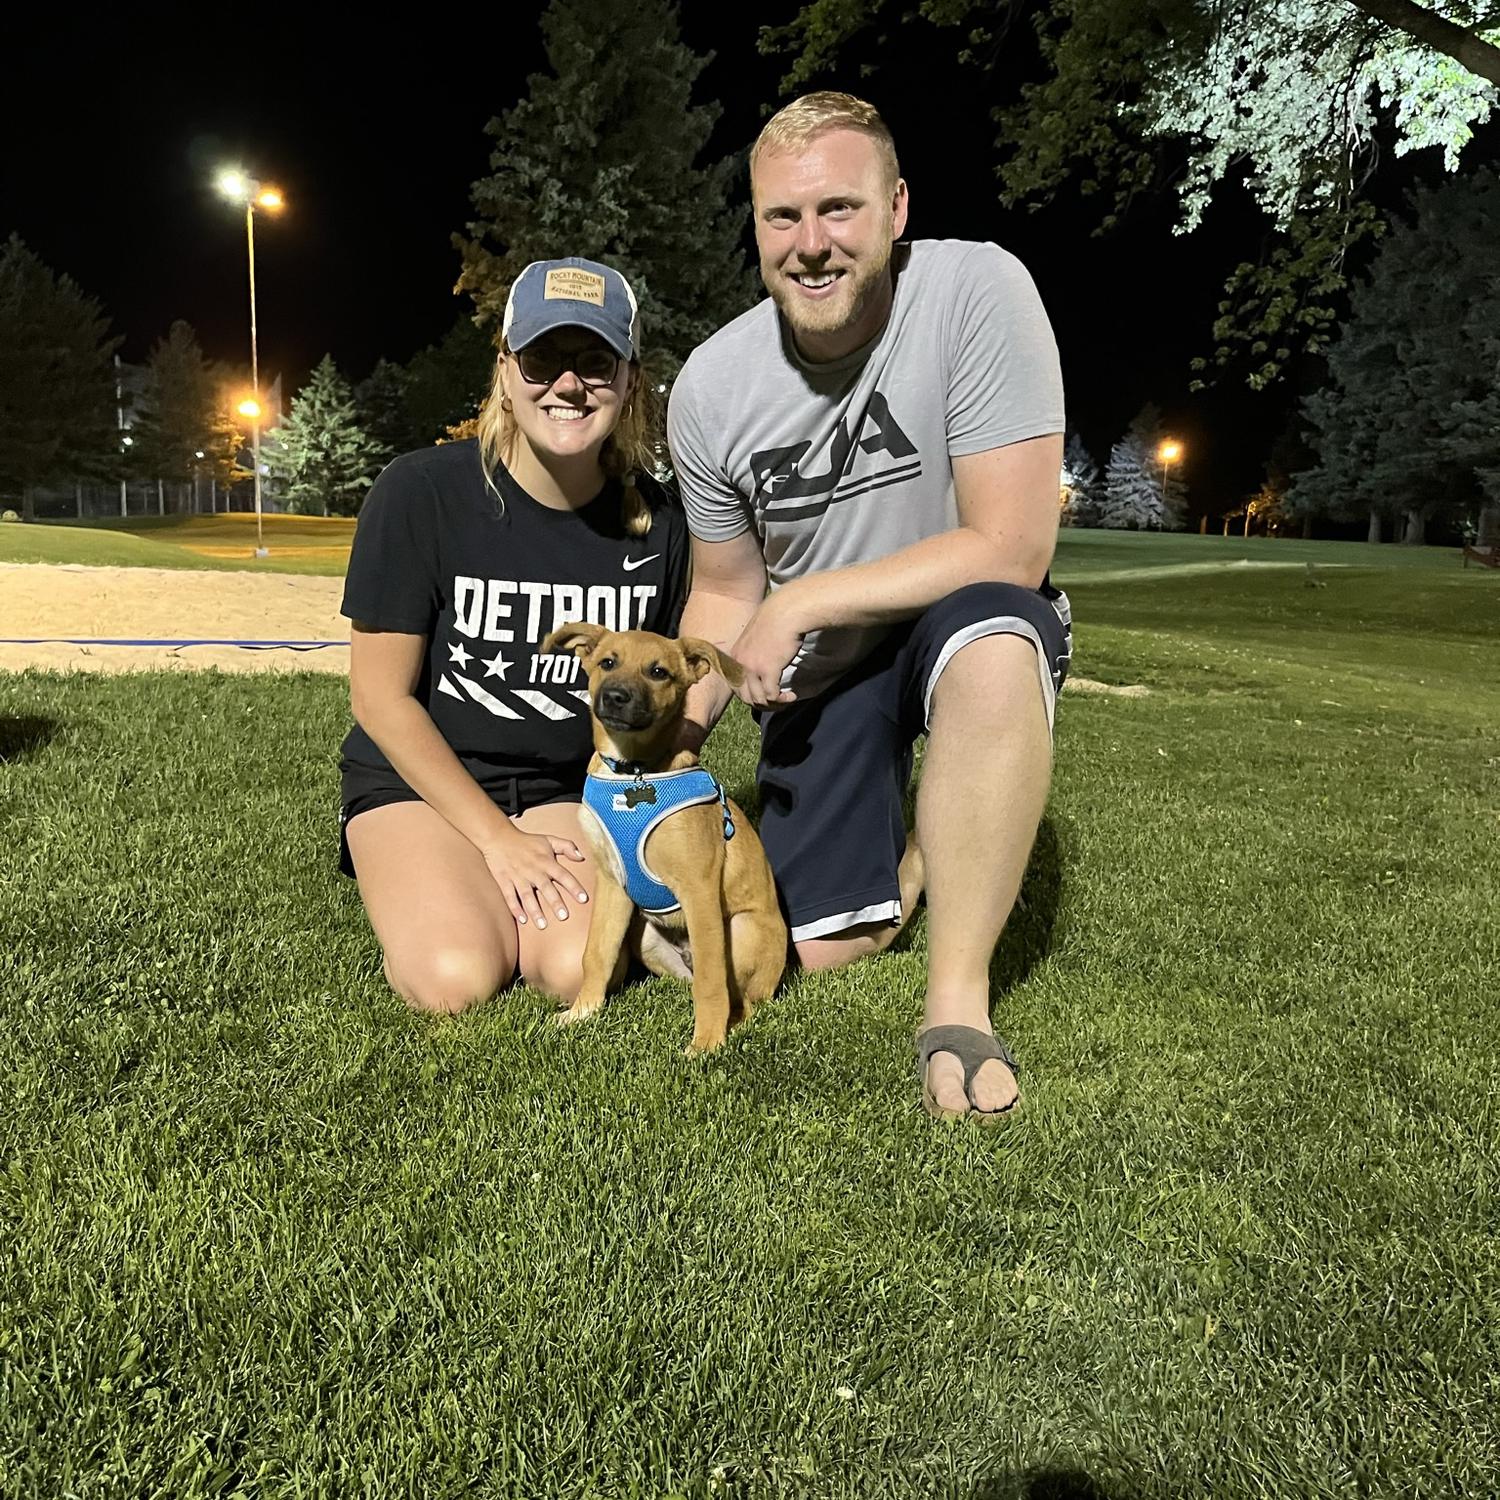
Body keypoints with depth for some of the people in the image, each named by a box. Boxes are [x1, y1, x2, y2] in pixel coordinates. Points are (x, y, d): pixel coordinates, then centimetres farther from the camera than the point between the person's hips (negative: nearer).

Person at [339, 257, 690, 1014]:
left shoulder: (656, 523, -5)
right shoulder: (421, 492, -15)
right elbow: (381, 696, -12)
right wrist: (497, 837, -15)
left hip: (566, 788, 2)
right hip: (416, 778, -2)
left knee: (582, 967, -24)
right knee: (456, 979, -26)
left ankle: (497, 895, 9)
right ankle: (422, 895, 8)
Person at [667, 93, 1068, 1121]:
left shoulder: (977, 291, -22)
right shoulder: (710, 389, -10)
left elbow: (1013, 546, -26)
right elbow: (726, 594, 2)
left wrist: (801, 602, -24)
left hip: (972, 624, -3)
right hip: (820, 663, 3)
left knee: (990, 637, -41)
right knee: (819, 952, -5)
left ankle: (959, 999, -24)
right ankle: (914, 850, 30)